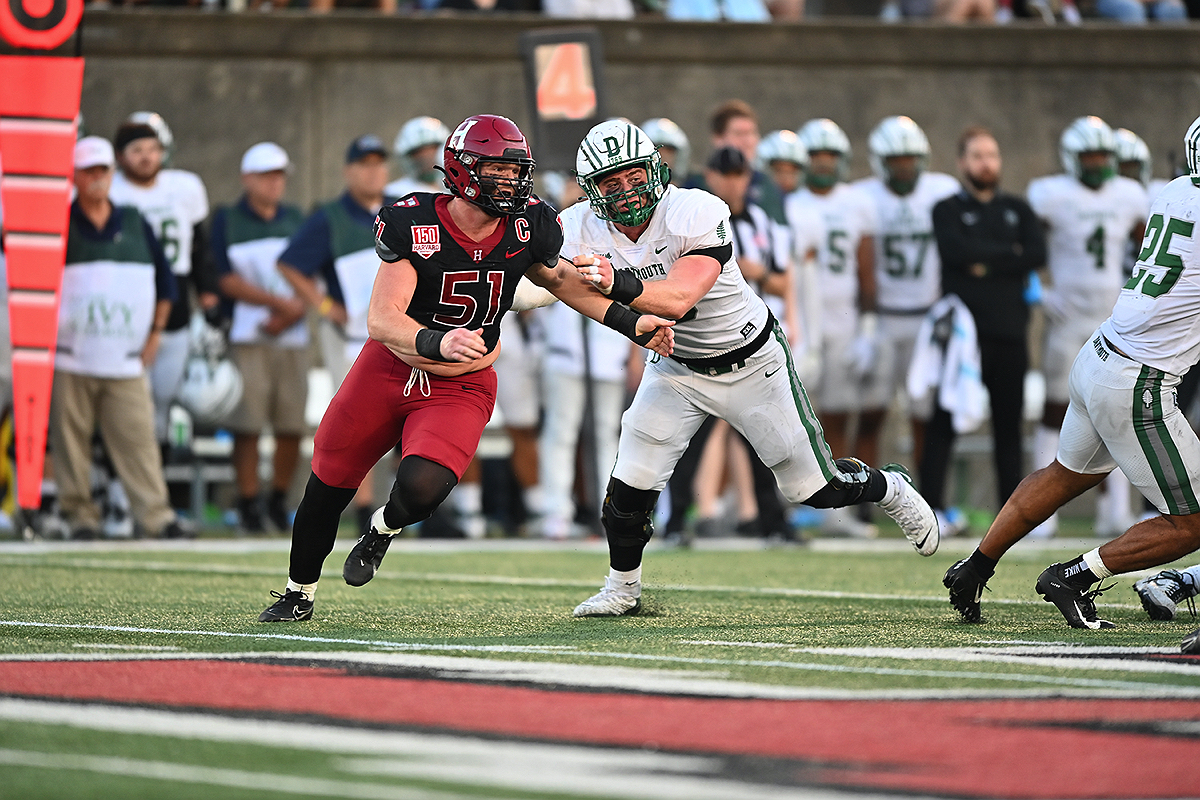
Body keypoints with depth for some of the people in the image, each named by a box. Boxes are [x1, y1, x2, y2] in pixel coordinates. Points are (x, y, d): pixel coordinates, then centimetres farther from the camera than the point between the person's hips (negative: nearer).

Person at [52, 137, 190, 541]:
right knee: (71, 439, -1)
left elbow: (165, 280, 20)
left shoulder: (135, 224, 12)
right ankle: (80, 514, 7)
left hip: (126, 359, 2)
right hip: (70, 360, -2)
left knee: (138, 439, -4)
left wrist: (156, 331, 14)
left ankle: (158, 515, -6)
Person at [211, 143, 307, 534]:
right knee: (247, 425, -8)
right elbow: (229, 282, -5)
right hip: (246, 337, -3)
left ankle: (278, 500, 16)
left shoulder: (296, 221, 14)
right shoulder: (228, 221, 3)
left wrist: (288, 316, -9)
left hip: (292, 337, 3)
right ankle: (248, 504, 0)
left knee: (292, 425, 0)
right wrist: (280, 302, -12)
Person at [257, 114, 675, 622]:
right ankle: (298, 594, 38)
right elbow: (382, 319, -27)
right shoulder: (412, 225, -22)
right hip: (392, 368, -1)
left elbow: (558, 278, 11)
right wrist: (437, 342, -47)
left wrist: (631, 323, 4)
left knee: (422, 489, -24)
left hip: (462, 387, 1)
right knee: (328, 487, 11)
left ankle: (384, 529, 14)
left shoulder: (527, 226, -11)